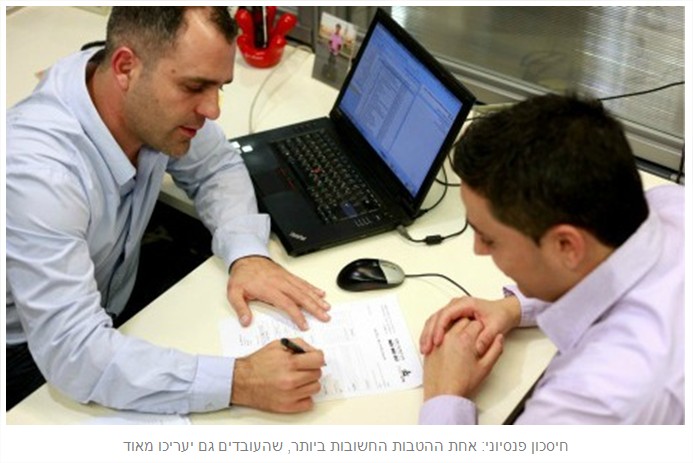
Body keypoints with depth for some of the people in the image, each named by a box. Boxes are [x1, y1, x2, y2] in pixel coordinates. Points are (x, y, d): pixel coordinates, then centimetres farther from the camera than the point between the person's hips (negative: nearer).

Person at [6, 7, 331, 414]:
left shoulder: (152, 101, -20)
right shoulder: (38, 170, -39)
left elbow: (216, 166, 0)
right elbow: (72, 353, -41)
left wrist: (248, 253, -20)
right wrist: (238, 382, -46)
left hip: (116, 305, 7)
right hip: (32, 356, -6)